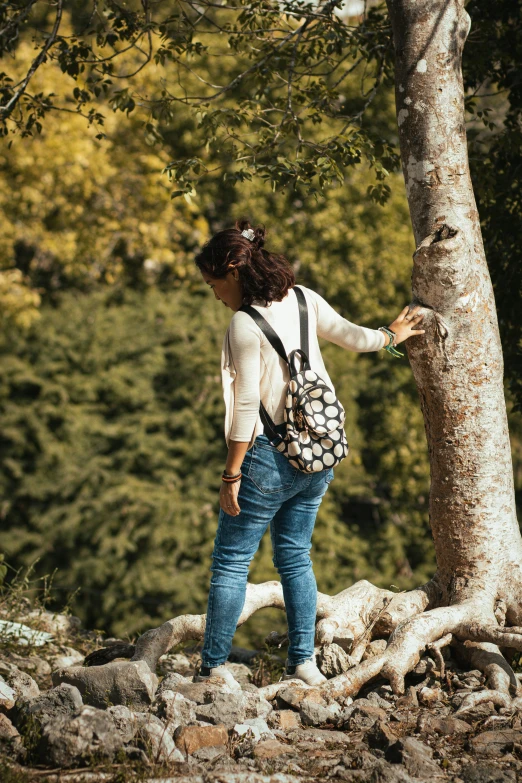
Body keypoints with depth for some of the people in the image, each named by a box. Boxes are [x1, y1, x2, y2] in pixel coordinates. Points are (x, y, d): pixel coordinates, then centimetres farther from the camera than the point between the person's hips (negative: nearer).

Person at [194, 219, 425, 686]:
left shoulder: (245, 324, -16)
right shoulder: (302, 299, 3)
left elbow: (247, 406, -17)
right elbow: (351, 336, 17)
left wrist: (231, 476, -12)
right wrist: (392, 336, 38)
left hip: (269, 457, -7)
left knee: (231, 563, 1)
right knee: (295, 557, 16)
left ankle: (213, 669, 3)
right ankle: (304, 662, 16)